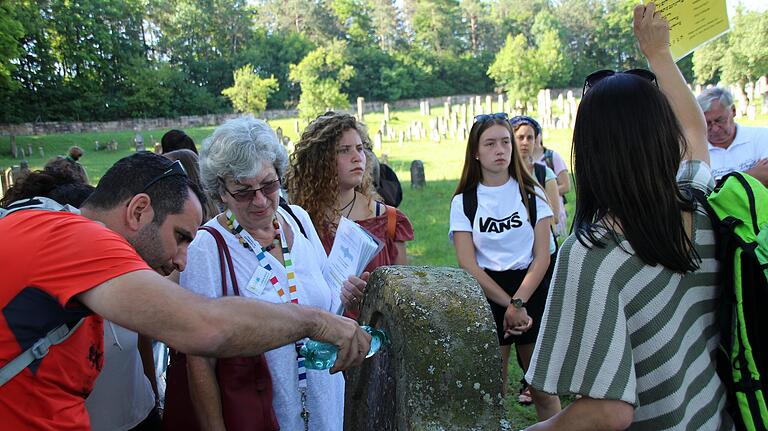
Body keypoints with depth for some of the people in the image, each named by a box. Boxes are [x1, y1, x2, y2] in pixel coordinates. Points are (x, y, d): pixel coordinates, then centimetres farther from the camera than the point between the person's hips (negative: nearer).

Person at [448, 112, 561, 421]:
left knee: (544, 391, 6)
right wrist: (507, 304, -14)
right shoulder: (463, 201, 0)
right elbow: (469, 266, -6)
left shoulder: (531, 194, 3)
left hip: (531, 290, 1)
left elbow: (542, 257, -3)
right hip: (486, 295, 0)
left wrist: (518, 303, -15)